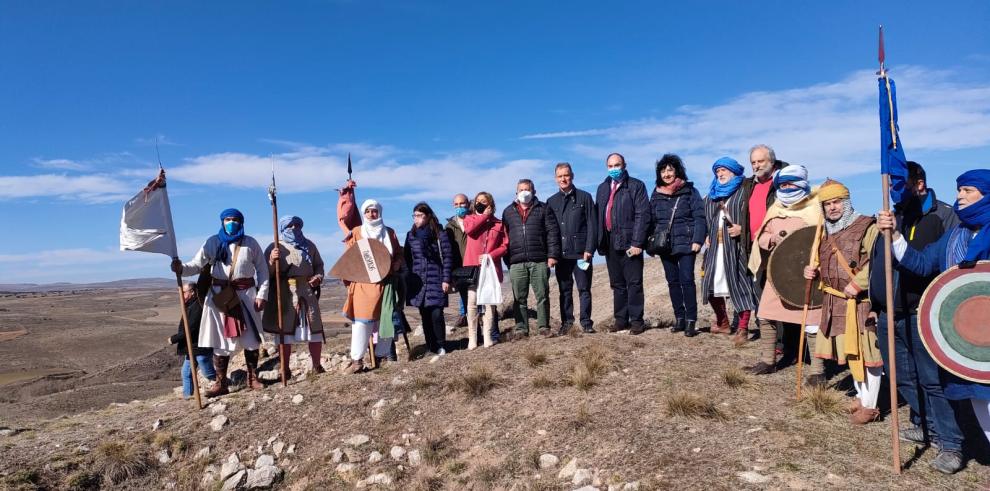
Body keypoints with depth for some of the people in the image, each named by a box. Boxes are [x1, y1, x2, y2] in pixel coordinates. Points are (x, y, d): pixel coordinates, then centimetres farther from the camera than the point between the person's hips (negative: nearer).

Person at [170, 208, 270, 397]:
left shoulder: (250, 243, 3)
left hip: (246, 294, 0)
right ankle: (221, 383, 11)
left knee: (250, 338, 5)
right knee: (220, 340, 3)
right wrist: (181, 268, -26)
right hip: (219, 295, 0)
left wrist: (261, 295, -4)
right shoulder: (213, 243, 3)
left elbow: (262, 270, 4)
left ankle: (252, 378, 18)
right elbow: (196, 265, -5)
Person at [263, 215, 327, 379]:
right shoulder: (274, 247, 4)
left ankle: (317, 366, 15)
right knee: (284, 331, 0)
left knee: (314, 329, 2)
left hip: (307, 292, 3)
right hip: (284, 294, -3)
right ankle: (285, 370, 8)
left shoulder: (308, 245, 15)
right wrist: (271, 261, -20)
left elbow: (319, 265, 20)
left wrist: (318, 277, 0)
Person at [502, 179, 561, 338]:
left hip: (539, 261, -2)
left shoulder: (543, 209, 10)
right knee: (519, 298, 4)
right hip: (516, 263, 2)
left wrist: (552, 255, -7)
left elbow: (553, 232, 3)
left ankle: (543, 326, 10)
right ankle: (521, 328, 10)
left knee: (542, 295, 1)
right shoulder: (508, 212, 16)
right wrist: (508, 260, 7)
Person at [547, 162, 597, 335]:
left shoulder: (584, 197, 4)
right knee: (564, 290, 8)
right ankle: (566, 322, 16)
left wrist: (589, 249, -10)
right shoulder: (551, 201, 12)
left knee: (584, 289, 1)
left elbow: (591, 225, -1)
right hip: (561, 253, 3)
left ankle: (586, 322, 8)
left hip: (581, 252, -3)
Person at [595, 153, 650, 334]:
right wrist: (600, 242, 5)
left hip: (629, 242, -5)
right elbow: (598, 216, 14)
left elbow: (642, 215, -9)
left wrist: (637, 243, -16)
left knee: (634, 283, -1)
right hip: (610, 243, 5)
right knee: (617, 284, 11)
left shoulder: (636, 186, -1)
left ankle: (636, 320, 6)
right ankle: (620, 319, 19)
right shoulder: (602, 188, 16)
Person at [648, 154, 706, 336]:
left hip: (685, 244, -4)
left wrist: (697, 240, -14)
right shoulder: (656, 194, 11)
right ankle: (679, 318, 18)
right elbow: (651, 220, 14)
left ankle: (691, 321, -3)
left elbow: (699, 217, -6)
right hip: (664, 246, 5)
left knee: (686, 281, -8)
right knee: (672, 282, 9)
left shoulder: (689, 191, -1)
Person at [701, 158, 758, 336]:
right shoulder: (712, 196, 19)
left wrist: (742, 229, -20)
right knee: (713, 285, 8)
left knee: (739, 285, -7)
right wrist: (706, 235, 13)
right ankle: (722, 323, 24)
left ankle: (743, 328, -1)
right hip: (715, 247, 6)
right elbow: (705, 219, 27)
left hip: (735, 247, -6)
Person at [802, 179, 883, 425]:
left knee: (866, 352, -2)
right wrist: (814, 271, 7)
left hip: (862, 302, -8)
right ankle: (861, 396, 32)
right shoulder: (827, 234, 15)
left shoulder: (867, 227, -9)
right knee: (850, 352, 17)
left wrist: (857, 284, -25)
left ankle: (869, 405, 9)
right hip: (836, 303, 8)